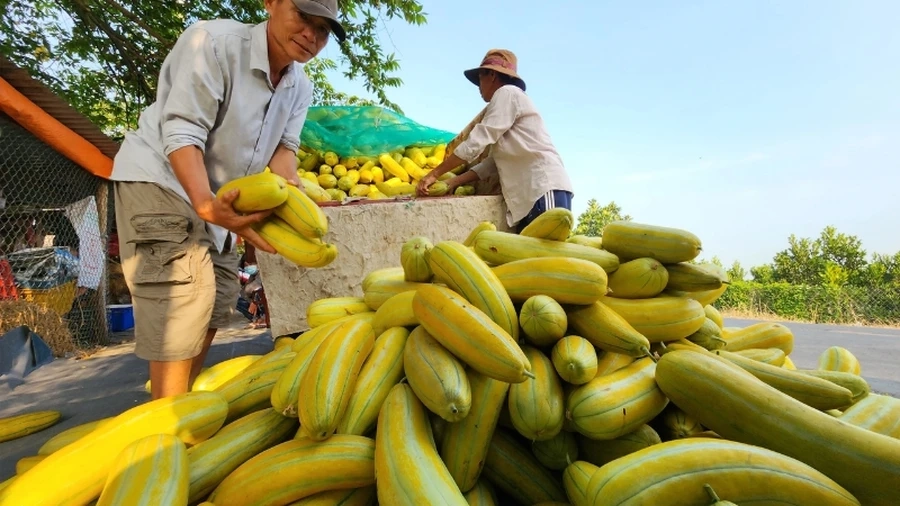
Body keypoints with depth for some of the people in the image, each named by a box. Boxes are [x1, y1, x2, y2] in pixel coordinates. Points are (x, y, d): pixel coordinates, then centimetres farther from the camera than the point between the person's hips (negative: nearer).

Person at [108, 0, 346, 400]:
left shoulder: (300, 87, 0)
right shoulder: (213, 41, -21)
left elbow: (284, 146, -4)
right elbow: (182, 132, -27)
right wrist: (206, 204, -42)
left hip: (219, 197, 8)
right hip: (160, 178, -7)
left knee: (217, 298, 10)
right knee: (184, 292, -20)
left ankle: (183, 401, 27)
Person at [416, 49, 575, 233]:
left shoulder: (507, 93, 0)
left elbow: (476, 143, -10)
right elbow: (492, 163, 17)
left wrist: (434, 174, -4)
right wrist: (453, 182, 8)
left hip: (545, 188, -9)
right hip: (530, 194, 9)